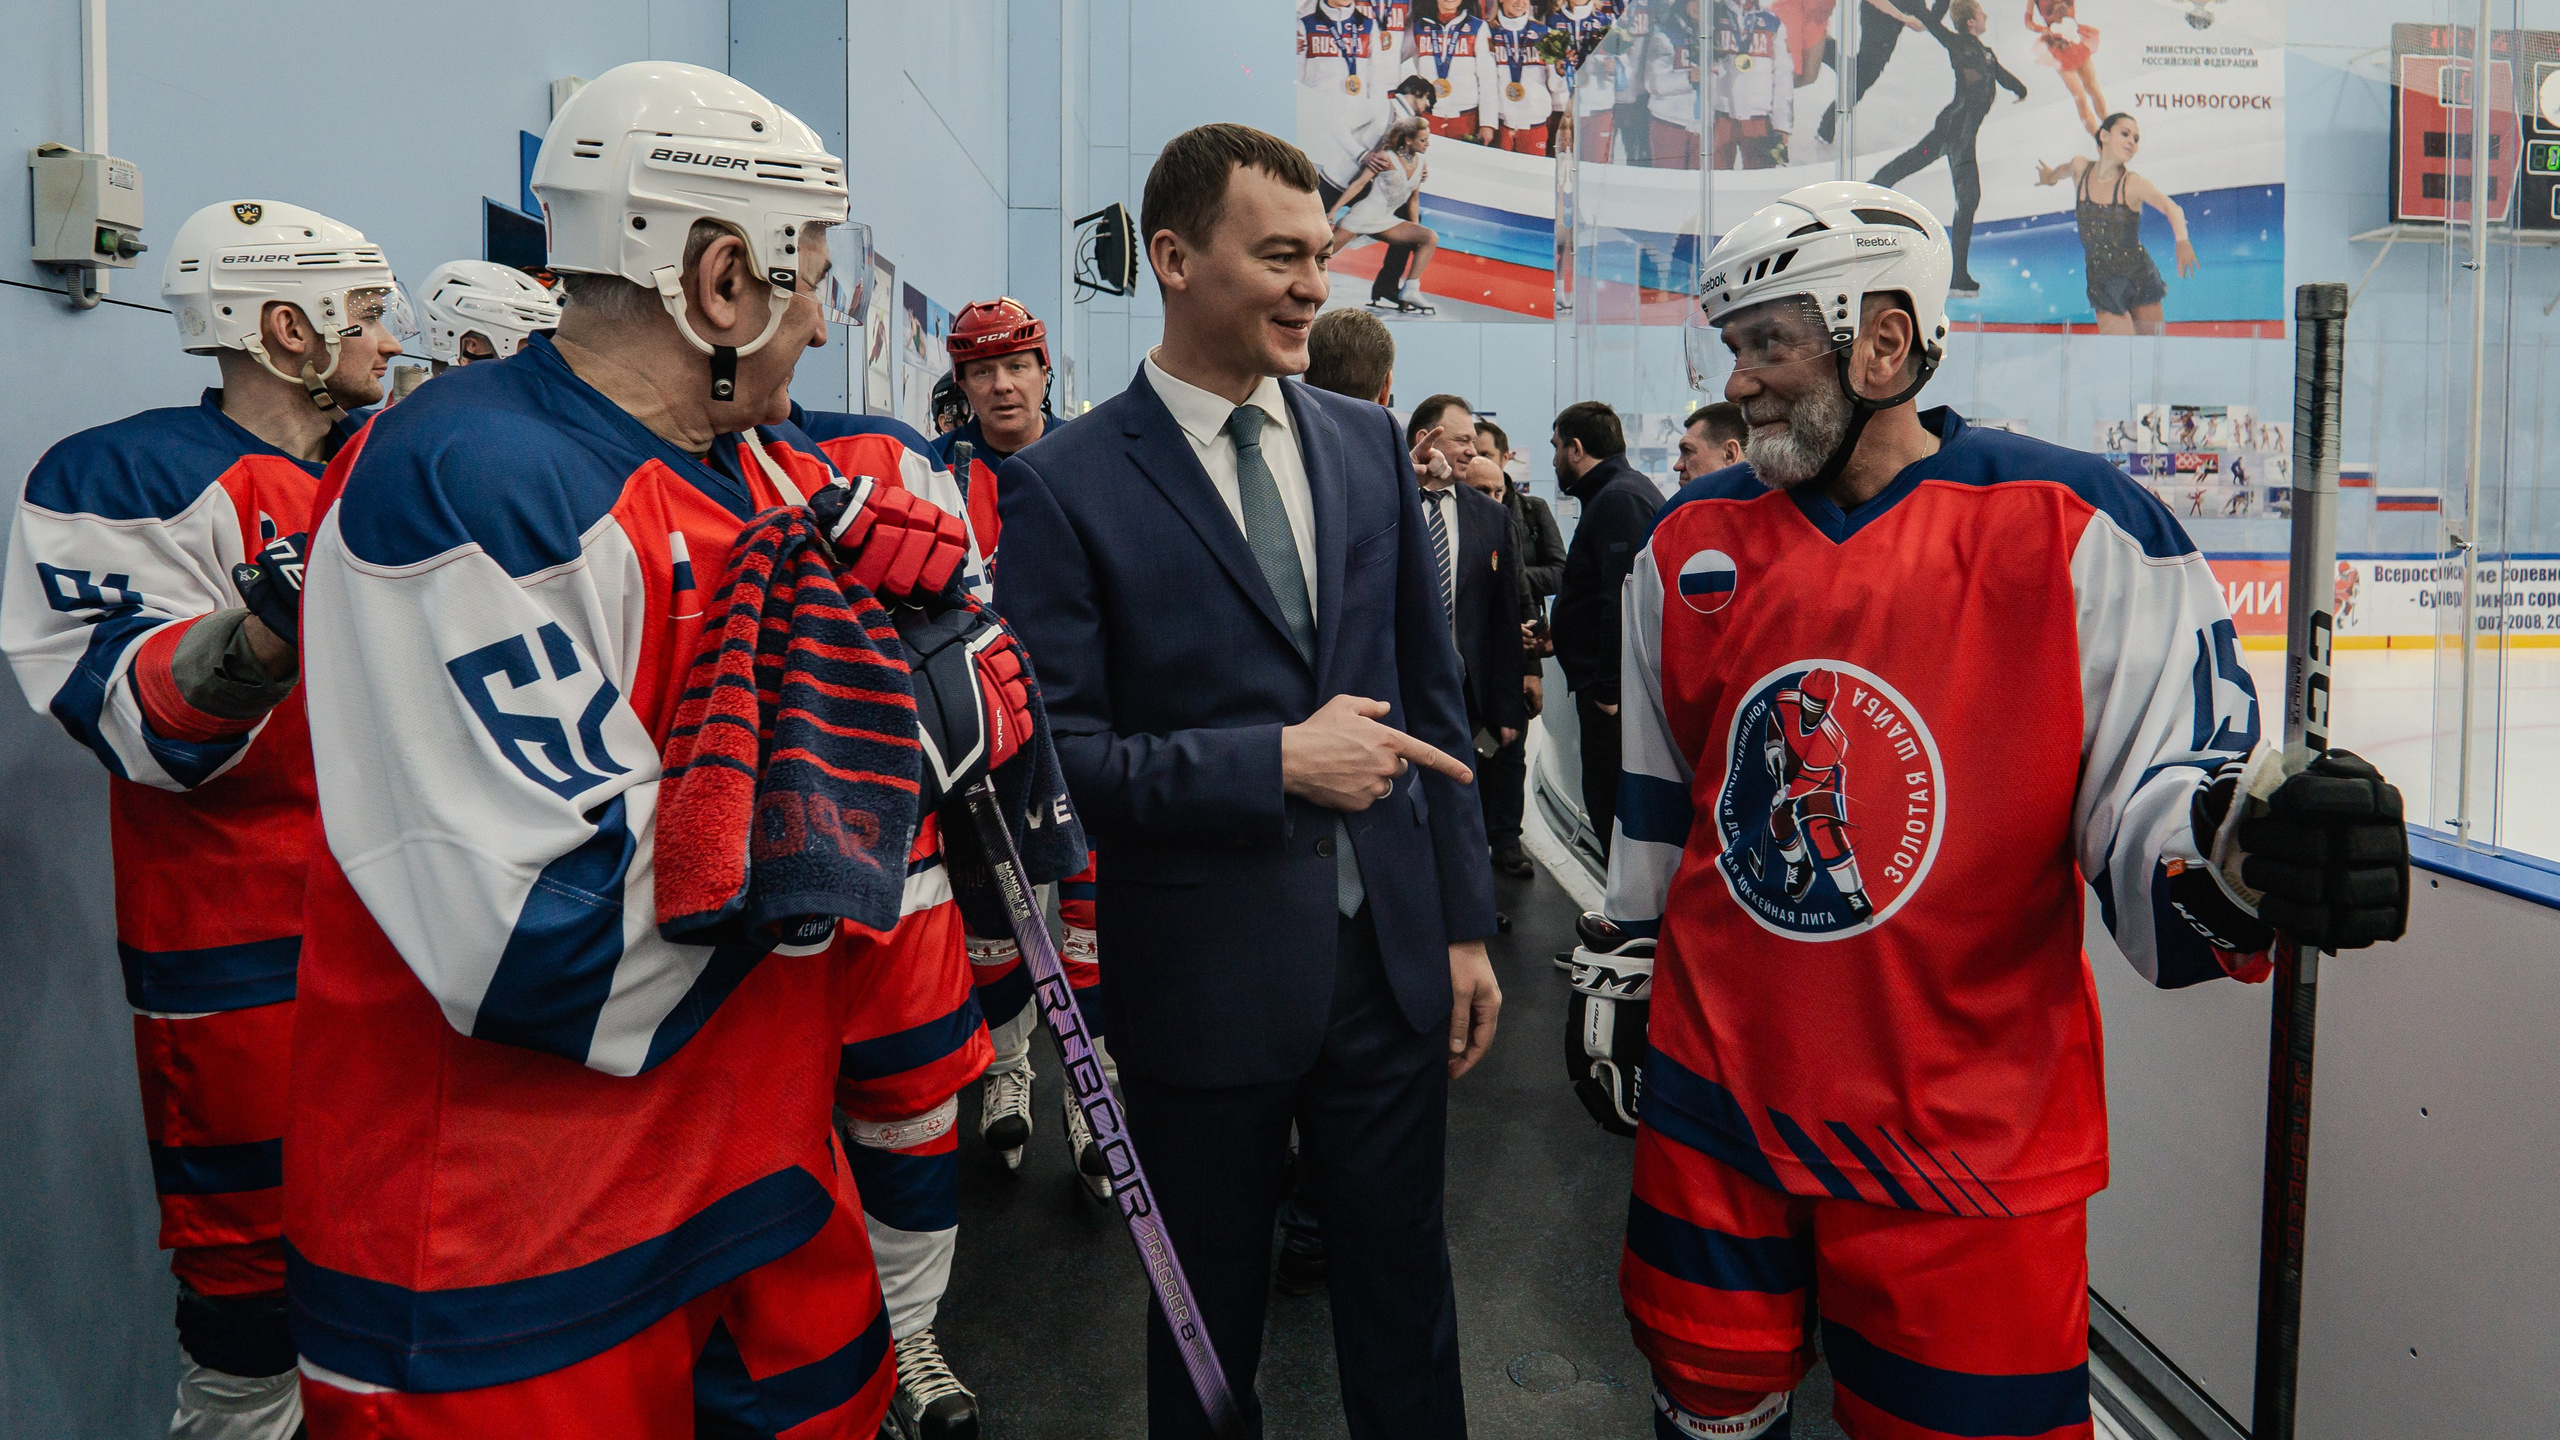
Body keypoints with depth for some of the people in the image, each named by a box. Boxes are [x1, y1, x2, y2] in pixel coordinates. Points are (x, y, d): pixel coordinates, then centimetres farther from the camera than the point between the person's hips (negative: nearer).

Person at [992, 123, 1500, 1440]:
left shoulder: (1368, 443, 5)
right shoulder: (1064, 485, -10)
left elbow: (1431, 692, 8)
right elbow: (1051, 758, -13)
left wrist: (1466, 923, 7)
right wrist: (1277, 762, -19)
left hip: (1391, 955, 4)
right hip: (1206, 978, -3)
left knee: (1404, 1300, 18)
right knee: (1211, 1323, 17)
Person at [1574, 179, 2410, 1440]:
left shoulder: (2078, 531, -10)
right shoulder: (1689, 544, 5)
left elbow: (2162, 788, -11)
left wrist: (2240, 854, -32)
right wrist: (1615, 961, 17)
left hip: (1969, 1140, -3)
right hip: (1712, 1100, 4)